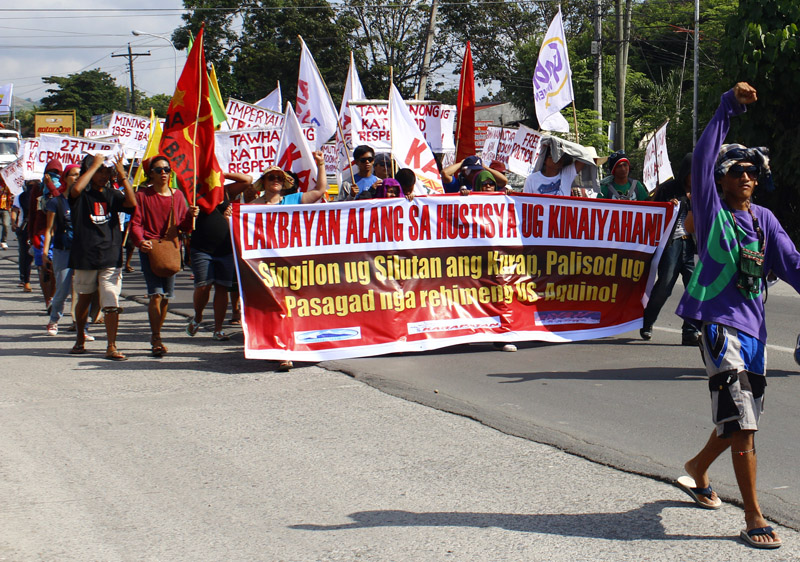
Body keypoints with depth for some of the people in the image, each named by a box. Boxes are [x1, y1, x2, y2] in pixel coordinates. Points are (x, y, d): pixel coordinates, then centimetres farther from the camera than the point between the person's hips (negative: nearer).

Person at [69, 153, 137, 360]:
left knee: (111, 304, -8)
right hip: (84, 256, -1)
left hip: (110, 258, 1)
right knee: (84, 299, 15)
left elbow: (132, 203, -10)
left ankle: (111, 347, -7)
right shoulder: (81, 195, -1)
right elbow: (76, 189, -26)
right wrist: (94, 165, -19)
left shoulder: (112, 194, 8)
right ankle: (80, 338, 35)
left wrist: (122, 174, -13)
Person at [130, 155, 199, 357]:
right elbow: (135, 223, -6)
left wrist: (191, 215, -8)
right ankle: (156, 340, -7)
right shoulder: (142, 195, 1)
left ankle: (156, 335, 24)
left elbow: (184, 226, 13)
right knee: (156, 294, -13)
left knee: (166, 296, 8)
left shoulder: (177, 196, 12)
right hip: (149, 248, -4)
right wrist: (140, 241, -24)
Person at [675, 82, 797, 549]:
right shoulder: (713, 210, 0)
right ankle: (754, 518, -7)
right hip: (719, 322, -6)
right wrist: (728, 109, -17)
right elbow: (702, 160, -13)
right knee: (741, 423, -12)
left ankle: (698, 468, 44)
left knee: (741, 421, 16)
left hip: (754, 326, 6)